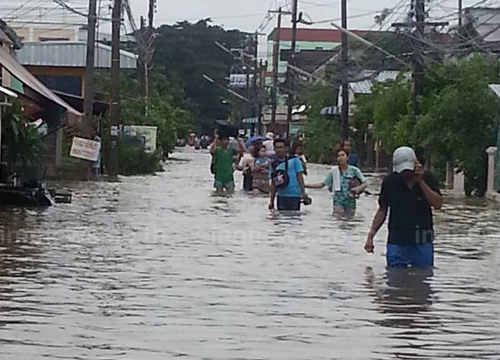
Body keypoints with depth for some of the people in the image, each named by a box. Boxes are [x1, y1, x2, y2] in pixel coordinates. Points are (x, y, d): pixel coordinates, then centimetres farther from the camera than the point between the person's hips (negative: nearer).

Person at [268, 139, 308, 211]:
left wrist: (303, 191, -10)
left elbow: (299, 176, 0)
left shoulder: (294, 160, 2)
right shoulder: (273, 165, 11)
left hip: (294, 196, -3)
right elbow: (273, 184, 13)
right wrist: (271, 201, 10)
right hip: (281, 196, 3)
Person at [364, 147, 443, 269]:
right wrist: (371, 235, 2)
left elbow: (438, 204, -14)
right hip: (396, 243, 0)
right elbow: (382, 210, 9)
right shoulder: (390, 182, 1)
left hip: (422, 243, 0)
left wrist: (421, 182, -20)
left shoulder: (428, 180, -1)